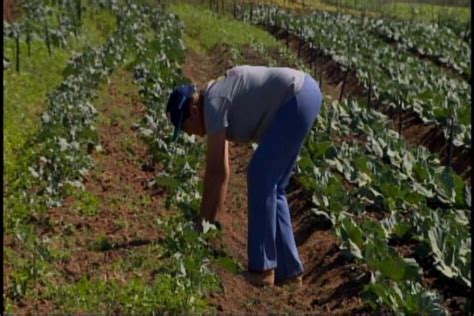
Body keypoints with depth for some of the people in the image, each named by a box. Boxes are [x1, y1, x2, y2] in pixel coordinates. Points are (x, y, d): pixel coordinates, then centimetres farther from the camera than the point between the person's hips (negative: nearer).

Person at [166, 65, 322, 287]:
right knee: (271, 185, 11)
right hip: (306, 94, 10)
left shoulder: (213, 103, -12)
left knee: (260, 177, -9)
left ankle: (261, 268, -4)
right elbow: (221, 171, 18)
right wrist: (214, 220, 19)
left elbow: (214, 171, -12)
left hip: (298, 98, -10)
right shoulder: (218, 99, 15)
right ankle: (288, 269, 14)